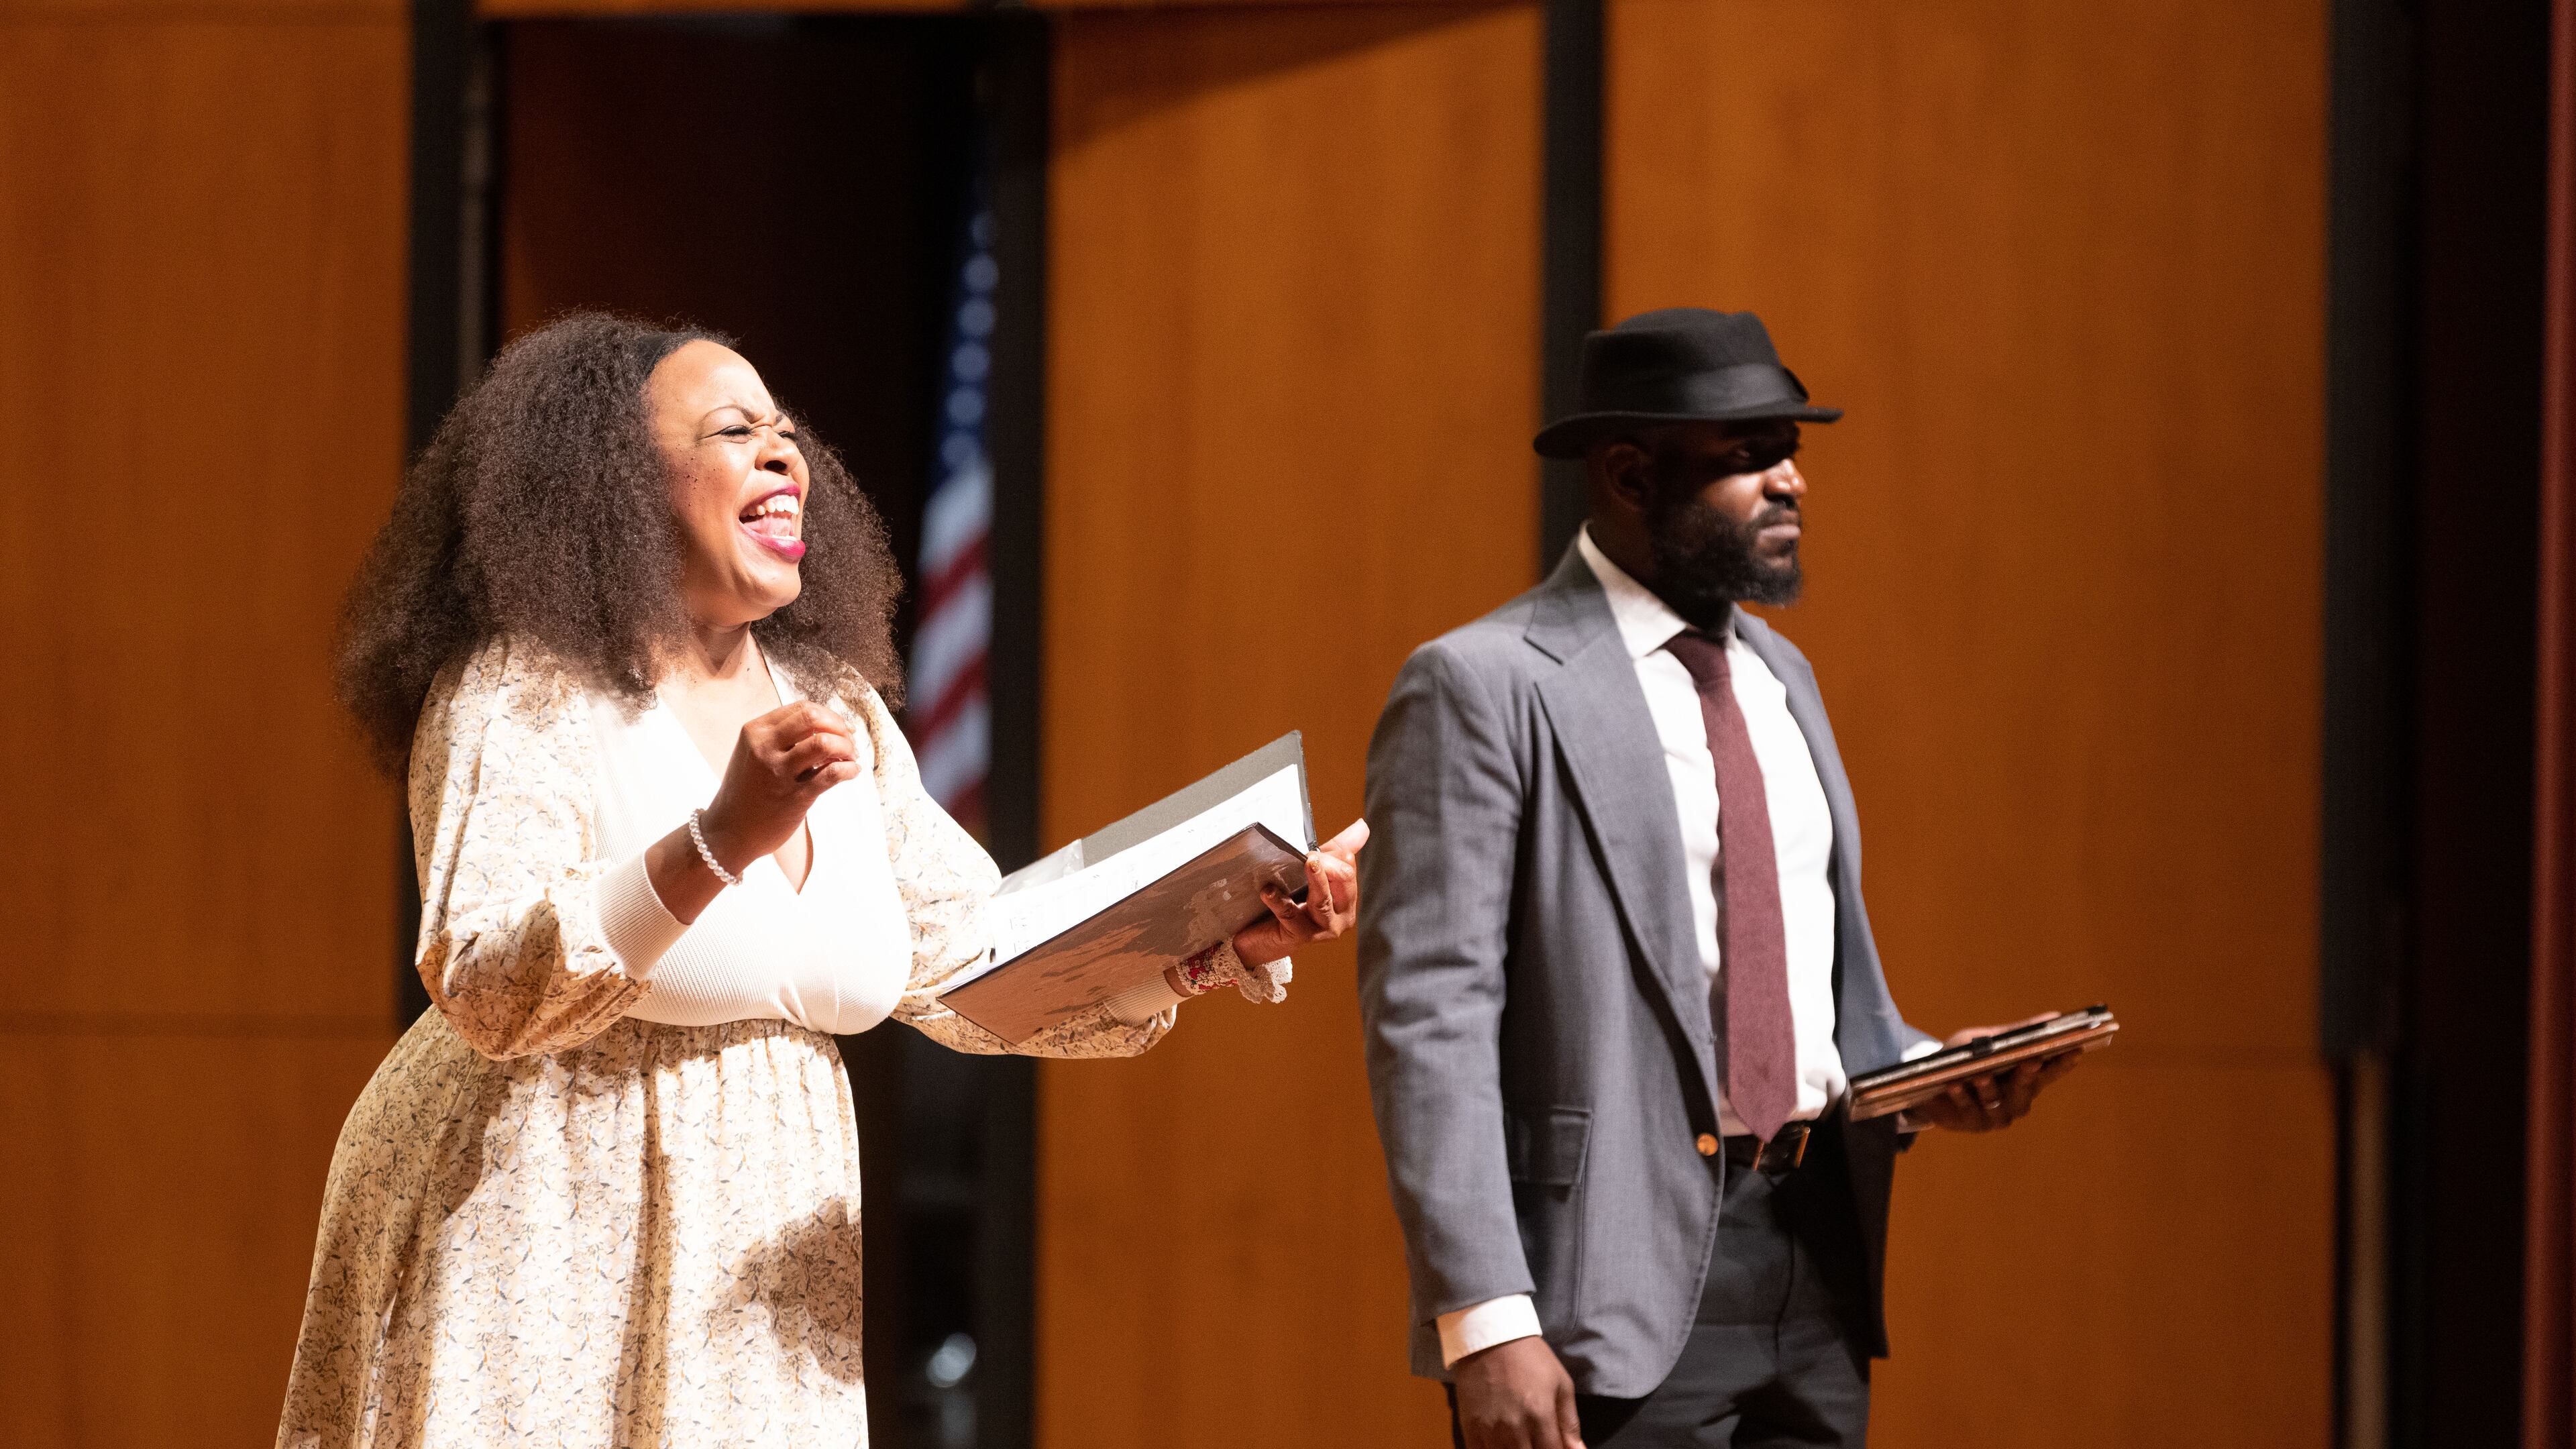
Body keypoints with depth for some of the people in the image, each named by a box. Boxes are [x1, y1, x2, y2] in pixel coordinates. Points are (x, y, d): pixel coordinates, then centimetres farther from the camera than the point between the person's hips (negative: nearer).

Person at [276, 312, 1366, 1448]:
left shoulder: (841, 715, 11)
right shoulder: (522, 697, -10)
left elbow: (972, 971, 11)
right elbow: (483, 993, -22)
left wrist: (1208, 950, -4)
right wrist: (718, 843, -33)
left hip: (756, 1281, 6)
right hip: (537, 1257, -6)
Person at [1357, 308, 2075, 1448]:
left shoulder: (1778, 676, 18)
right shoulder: (1483, 688, -8)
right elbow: (1426, 1016, -14)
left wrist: (1923, 1075, 4)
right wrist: (1484, 1324, -21)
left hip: (1813, 1269, 7)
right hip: (1619, 1287, -7)